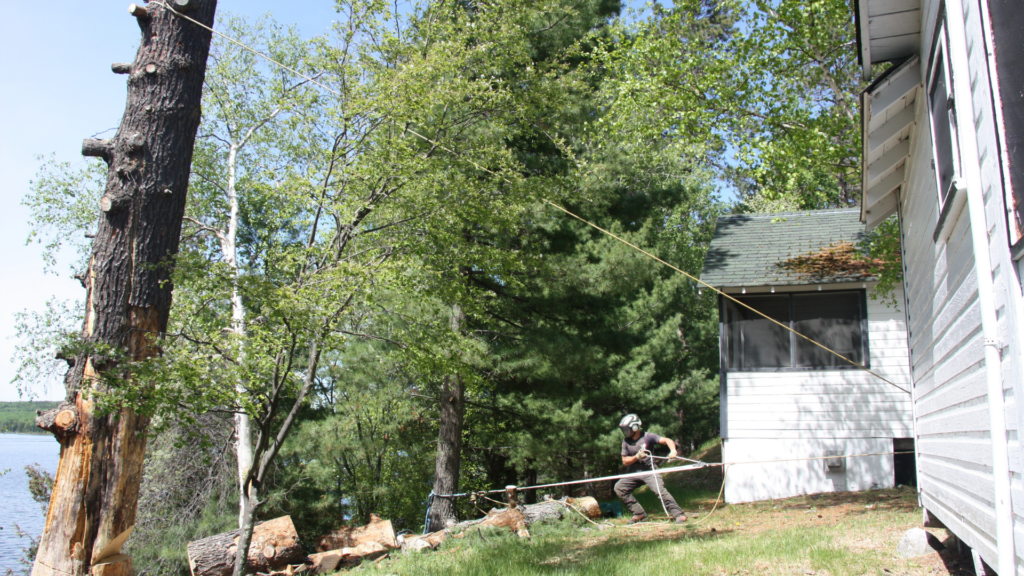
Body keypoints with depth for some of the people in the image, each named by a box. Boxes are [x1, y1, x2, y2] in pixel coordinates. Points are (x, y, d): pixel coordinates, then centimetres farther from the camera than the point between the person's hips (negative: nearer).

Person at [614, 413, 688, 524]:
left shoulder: (647, 436, -10)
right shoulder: (626, 441, 1)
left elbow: (667, 440, -17)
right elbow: (625, 462, 1)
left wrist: (673, 451, -37)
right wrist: (637, 457, -17)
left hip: (649, 471, -4)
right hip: (634, 473, 5)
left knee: (660, 490, -25)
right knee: (619, 487, -11)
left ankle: (679, 514, -15)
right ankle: (639, 513, -3)